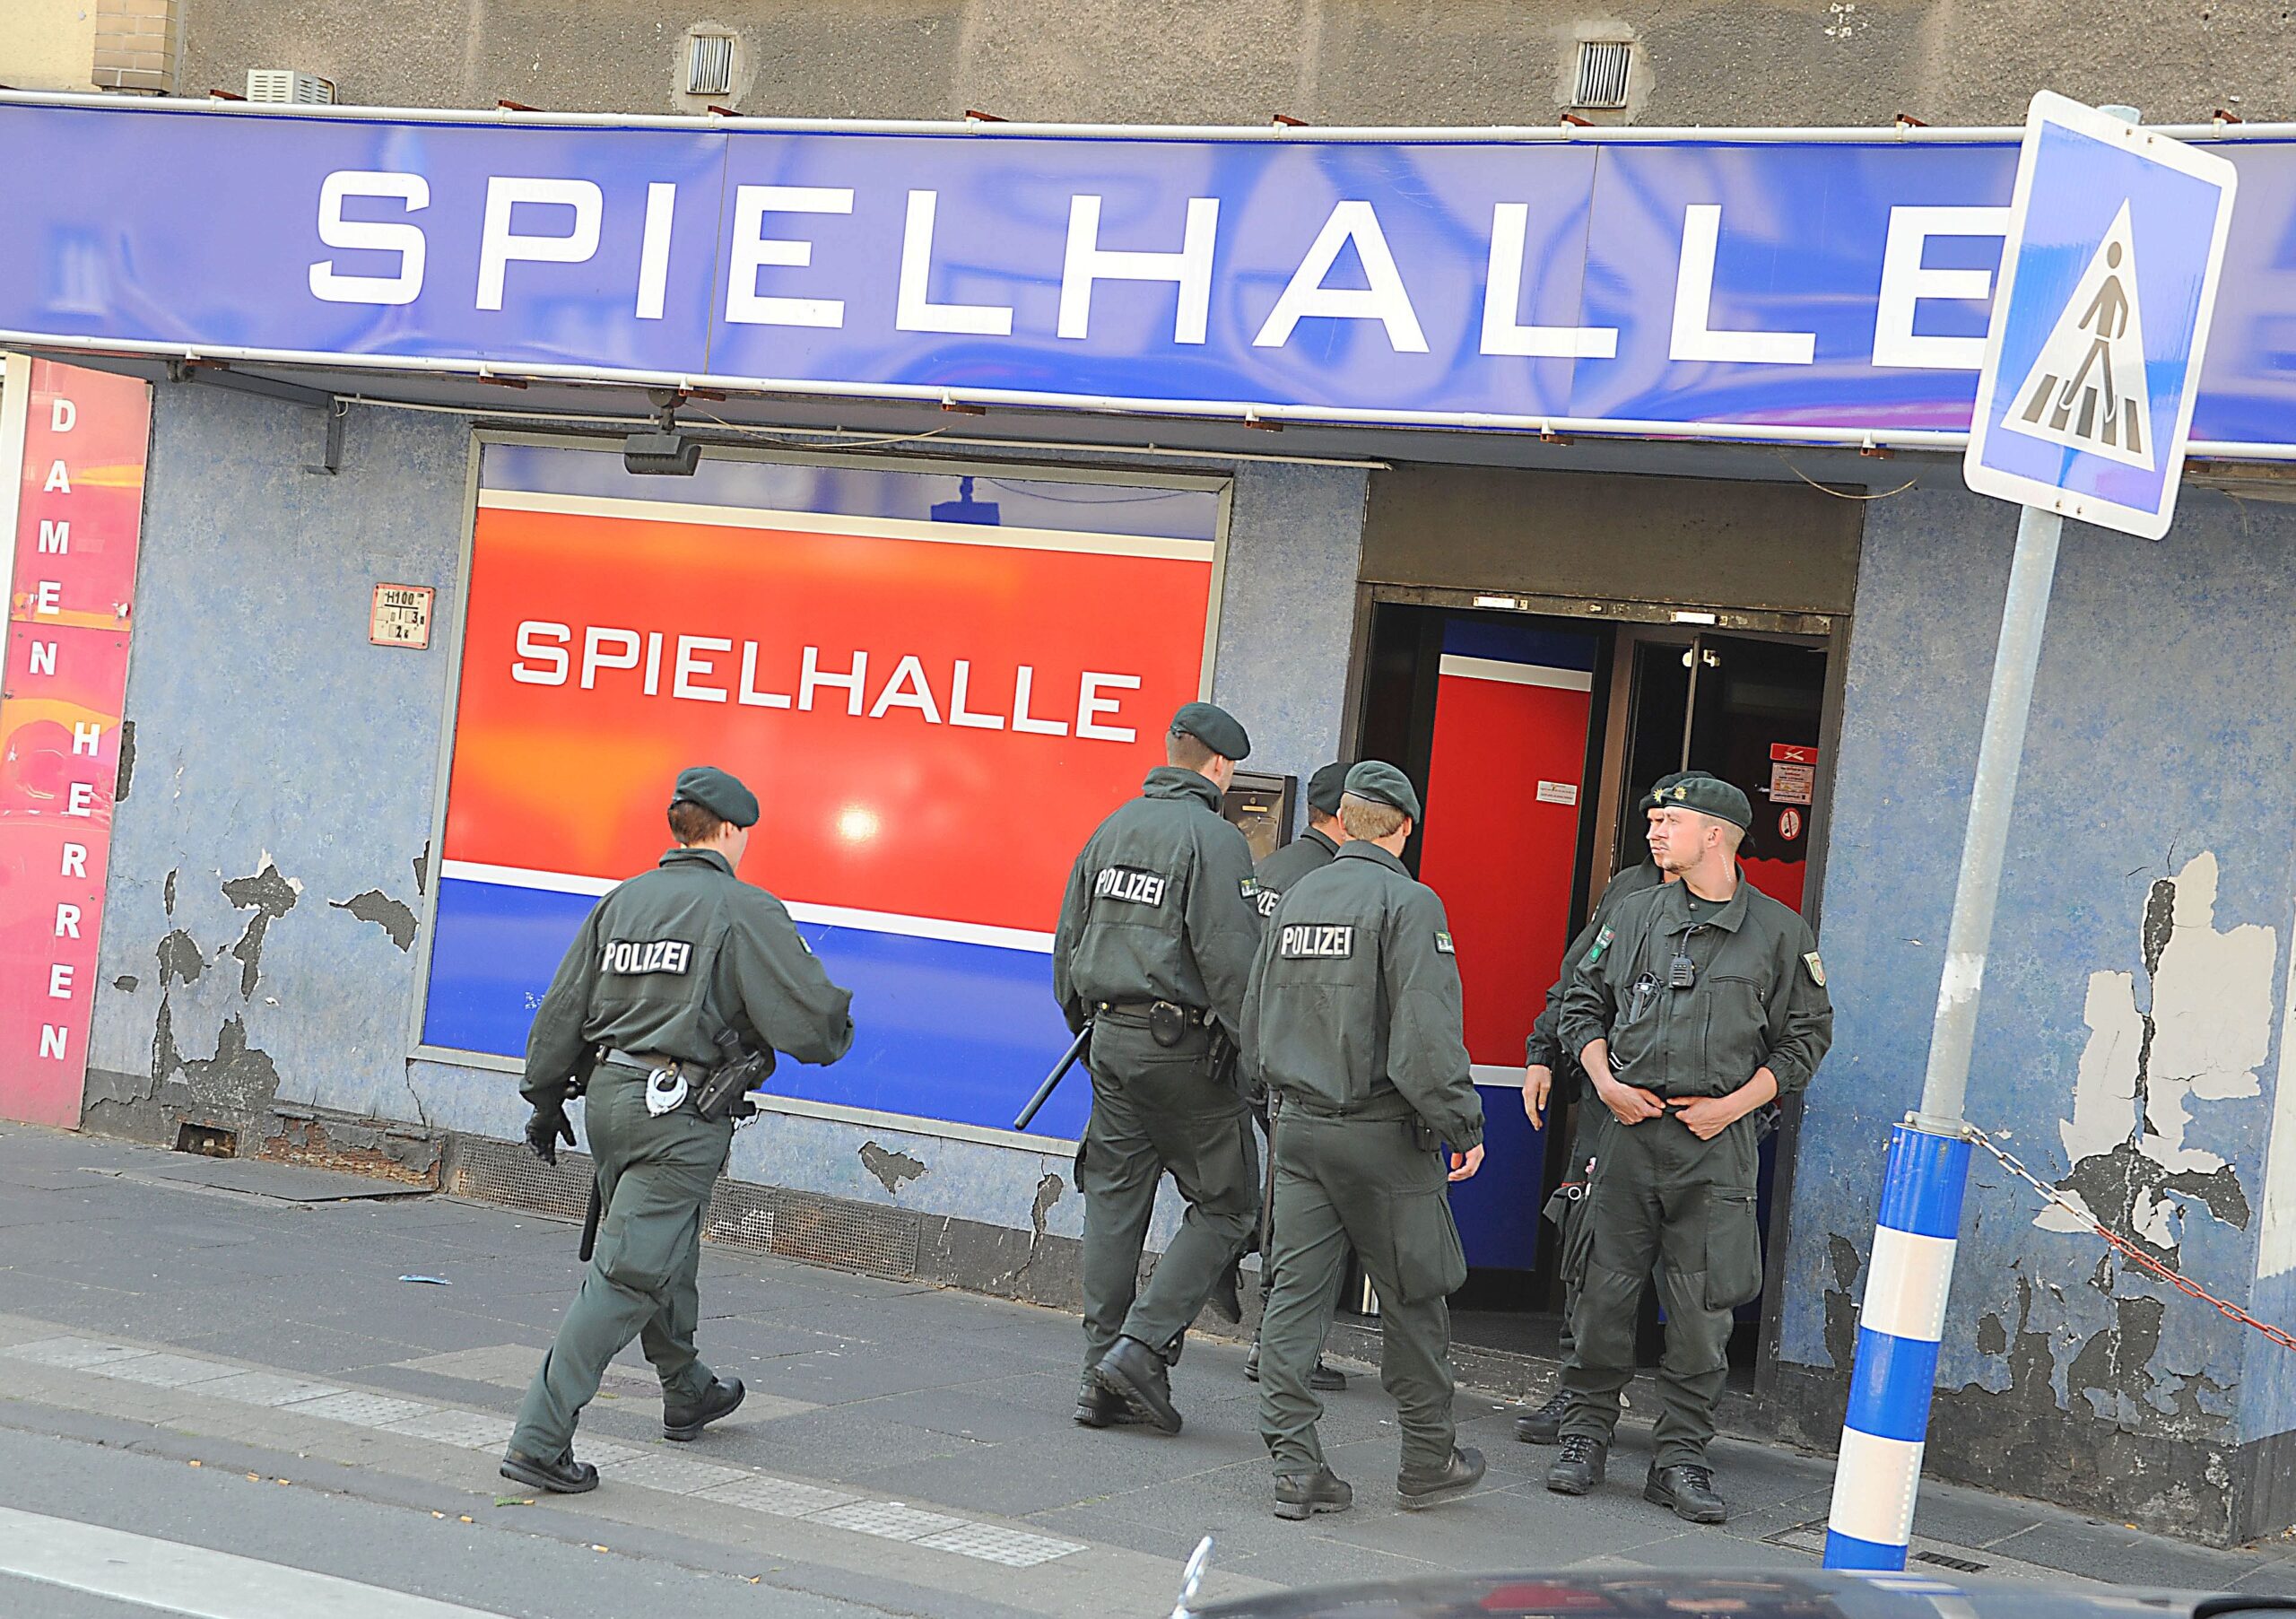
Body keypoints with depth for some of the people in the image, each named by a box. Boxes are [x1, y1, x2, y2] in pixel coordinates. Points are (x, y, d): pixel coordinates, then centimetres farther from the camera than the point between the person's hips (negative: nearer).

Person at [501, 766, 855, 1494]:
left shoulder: (621, 901, 10)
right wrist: (838, 1032, 15)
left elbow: (563, 1012, 14)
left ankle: (688, 1393, 45)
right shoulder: (745, 910, -8)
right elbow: (810, 1018, -9)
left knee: (667, 1252, 25)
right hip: (678, 1111, -7)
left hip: (608, 1097, 7)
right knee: (627, 1275, -8)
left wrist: (546, 1102, 24)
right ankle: (539, 1439, -14)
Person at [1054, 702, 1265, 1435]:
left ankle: (1102, 1378, 9)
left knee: (1115, 1202, 9)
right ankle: (1142, 1346, -8)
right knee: (1225, 1204, 3)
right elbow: (1230, 959, -17)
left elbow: (1068, 941, 17)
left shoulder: (1111, 830, 12)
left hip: (1111, 1039, 7)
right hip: (1183, 1043, -7)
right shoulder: (1212, 837, -10)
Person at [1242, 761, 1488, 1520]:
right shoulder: (1407, 903, -11)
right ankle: (1428, 1462, 17)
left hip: (1297, 1123, 6)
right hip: (1381, 1131, -5)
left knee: (1296, 1293, 4)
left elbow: (1254, 1022, 17)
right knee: (1413, 1296, 8)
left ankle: (1297, 1466, 1)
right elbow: (1427, 1031, -18)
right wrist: (1462, 1122, -10)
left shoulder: (1296, 899, 10)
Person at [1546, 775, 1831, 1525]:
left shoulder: (1779, 933, 2)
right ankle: (1585, 1435, 16)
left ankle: (1680, 1458, 7)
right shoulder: (1635, 916, 10)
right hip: (1629, 1127, 2)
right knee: (1605, 1290, 3)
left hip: (1717, 1144, -2)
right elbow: (1583, 1003, 16)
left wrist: (1734, 1103, -6)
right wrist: (1606, 1082, 0)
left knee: (1701, 1308, -1)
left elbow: (1805, 1036, 5)